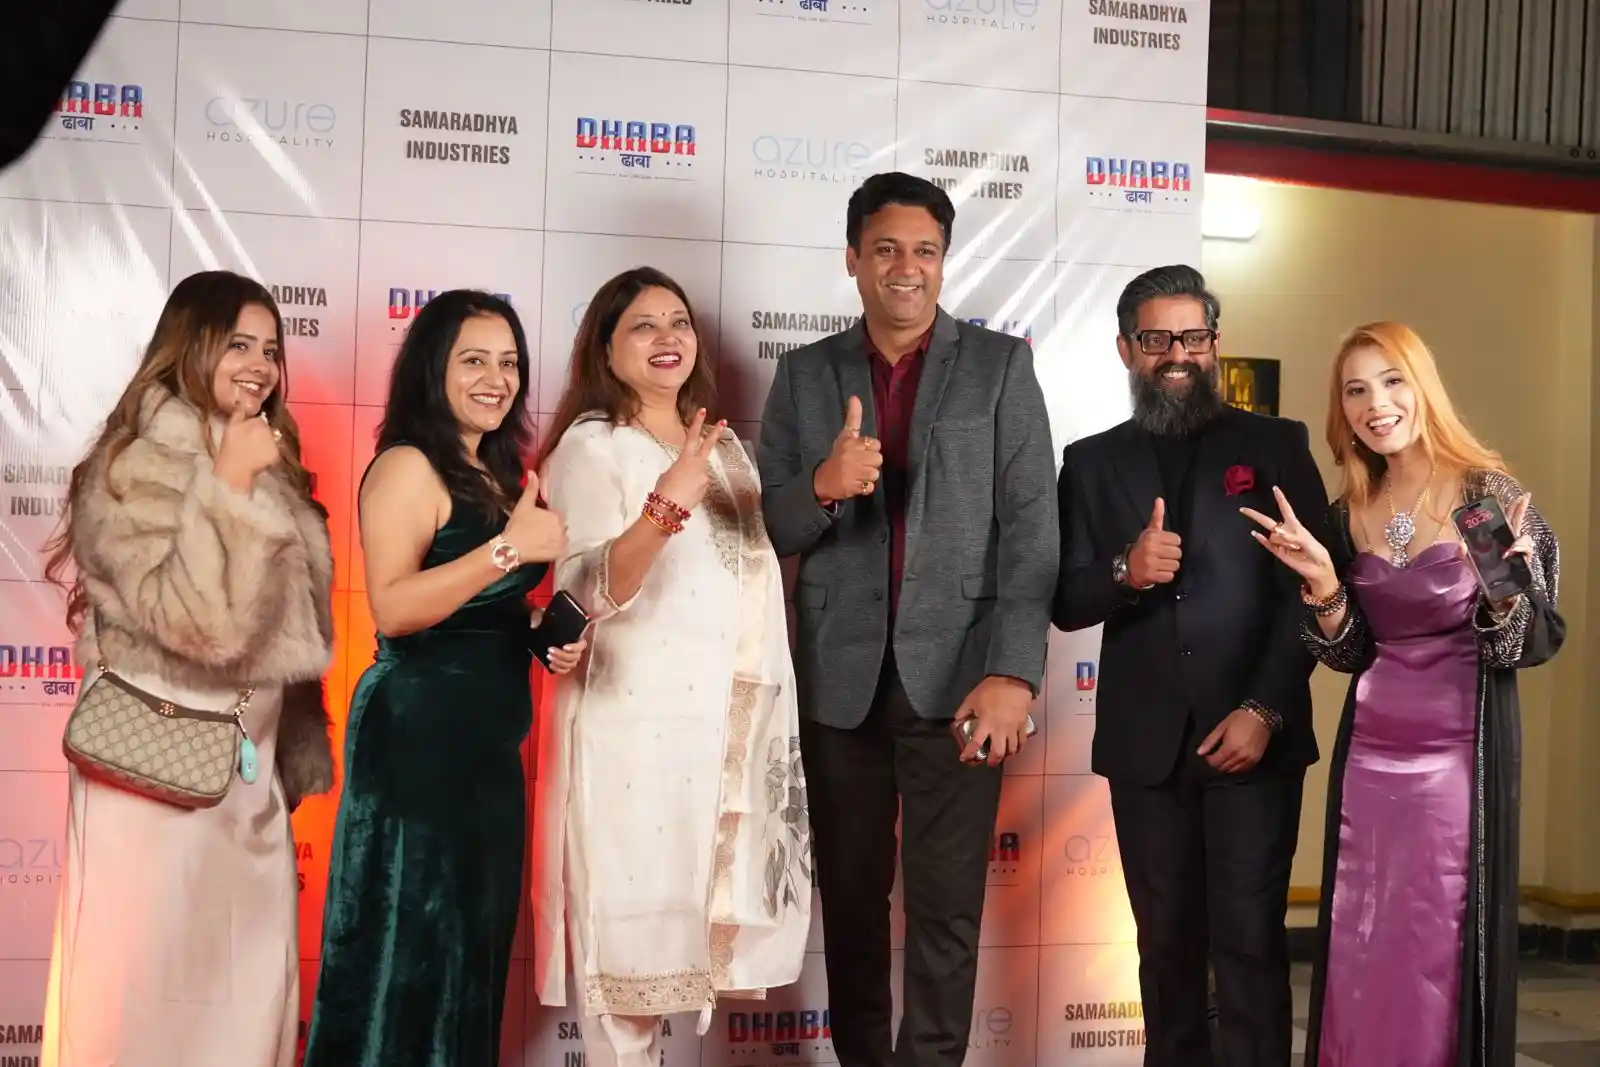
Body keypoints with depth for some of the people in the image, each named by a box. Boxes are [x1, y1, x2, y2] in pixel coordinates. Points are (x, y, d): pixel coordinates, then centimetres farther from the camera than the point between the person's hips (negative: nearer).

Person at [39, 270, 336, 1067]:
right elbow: (191, 621, -23)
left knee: (251, 982, 8)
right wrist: (228, 486, -23)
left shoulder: (264, 468, 13)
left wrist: (291, 768, 19)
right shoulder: (135, 466, -12)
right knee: (146, 979, 0)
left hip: (249, 764, 7)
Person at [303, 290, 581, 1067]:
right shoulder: (408, 467, -11)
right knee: (411, 947, -3)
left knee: (472, 946, 14)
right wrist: (509, 547, -26)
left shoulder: (502, 475, 14)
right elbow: (392, 607, -23)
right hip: (418, 736, -8)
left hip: (489, 743, 9)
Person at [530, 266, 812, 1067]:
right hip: (641, 722, -6)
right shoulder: (591, 446, -5)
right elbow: (591, 594, -18)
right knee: (632, 933, -4)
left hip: (732, 722, 7)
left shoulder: (720, 445, 16)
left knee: (688, 923, 9)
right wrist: (668, 502, -29)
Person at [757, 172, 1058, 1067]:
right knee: (850, 901, 13)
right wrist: (823, 486, -18)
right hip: (839, 679, 2)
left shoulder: (1001, 366, 3)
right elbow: (771, 531, 5)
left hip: (956, 674, -2)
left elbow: (1030, 526, -4)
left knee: (947, 910, 1)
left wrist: (1014, 670, -15)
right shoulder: (804, 374, 9)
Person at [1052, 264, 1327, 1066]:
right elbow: (1065, 604, 4)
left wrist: (1264, 710, -12)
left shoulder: (1275, 445, 4)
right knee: (1166, 941, 11)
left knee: (1249, 940, -1)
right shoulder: (1092, 462, 10)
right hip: (1146, 744, 2)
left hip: (1253, 736, -2)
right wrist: (1125, 572, -18)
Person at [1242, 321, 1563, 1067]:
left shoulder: (1489, 493, -8)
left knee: (1439, 953, 2)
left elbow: (1537, 645, -8)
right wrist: (1322, 584, -10)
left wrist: (1501, 588, -28)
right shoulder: (1348, 513, 6)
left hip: (1458, 752, -4)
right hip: (1368, 751, 4)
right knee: (1358, 955, 8)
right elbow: (1348, 655, 7)